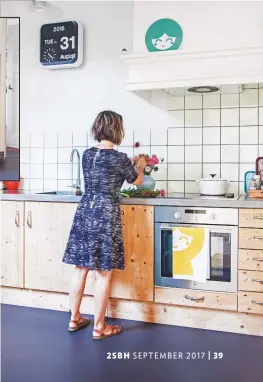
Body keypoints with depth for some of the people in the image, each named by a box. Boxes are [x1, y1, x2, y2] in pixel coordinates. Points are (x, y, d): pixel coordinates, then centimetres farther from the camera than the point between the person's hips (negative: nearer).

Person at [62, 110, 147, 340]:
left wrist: (128, 164, 35)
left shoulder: (87, 154, 6)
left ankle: (75, 319, 27)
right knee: (104, 273, 4)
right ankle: (99, 327, 14)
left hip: (85, 213, 7)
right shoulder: (119, 158, -12)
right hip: (106, 216, -7)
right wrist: (140, 166, 27)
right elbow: (137, 181, 6)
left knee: (81, 269, 15)